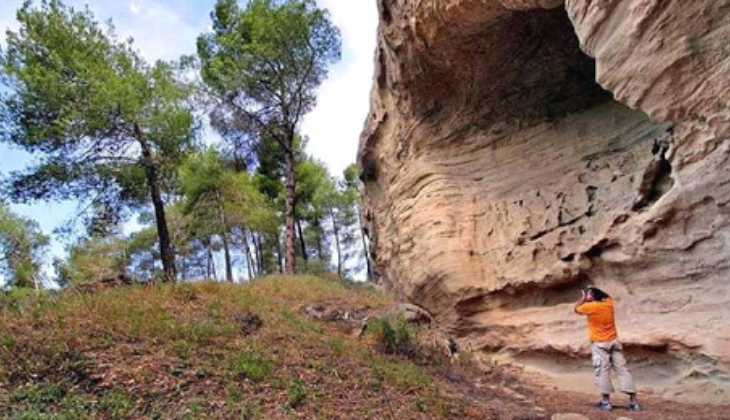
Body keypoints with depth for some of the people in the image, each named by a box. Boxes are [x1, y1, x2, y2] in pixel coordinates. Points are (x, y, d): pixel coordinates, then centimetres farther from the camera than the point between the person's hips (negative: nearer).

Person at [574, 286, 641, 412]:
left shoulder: (590, 306, -12)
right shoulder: (608, 303, 2)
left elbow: (576, 308, 5)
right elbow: (607, 296, 25)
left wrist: (584, 297, 10)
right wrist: (598, 291, 18)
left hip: (599, 344, -5)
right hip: (614, 341, 5)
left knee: (602, 371, -1)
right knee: (622, 369, 5)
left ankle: (606, 401, 0)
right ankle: (634, 401, 5)